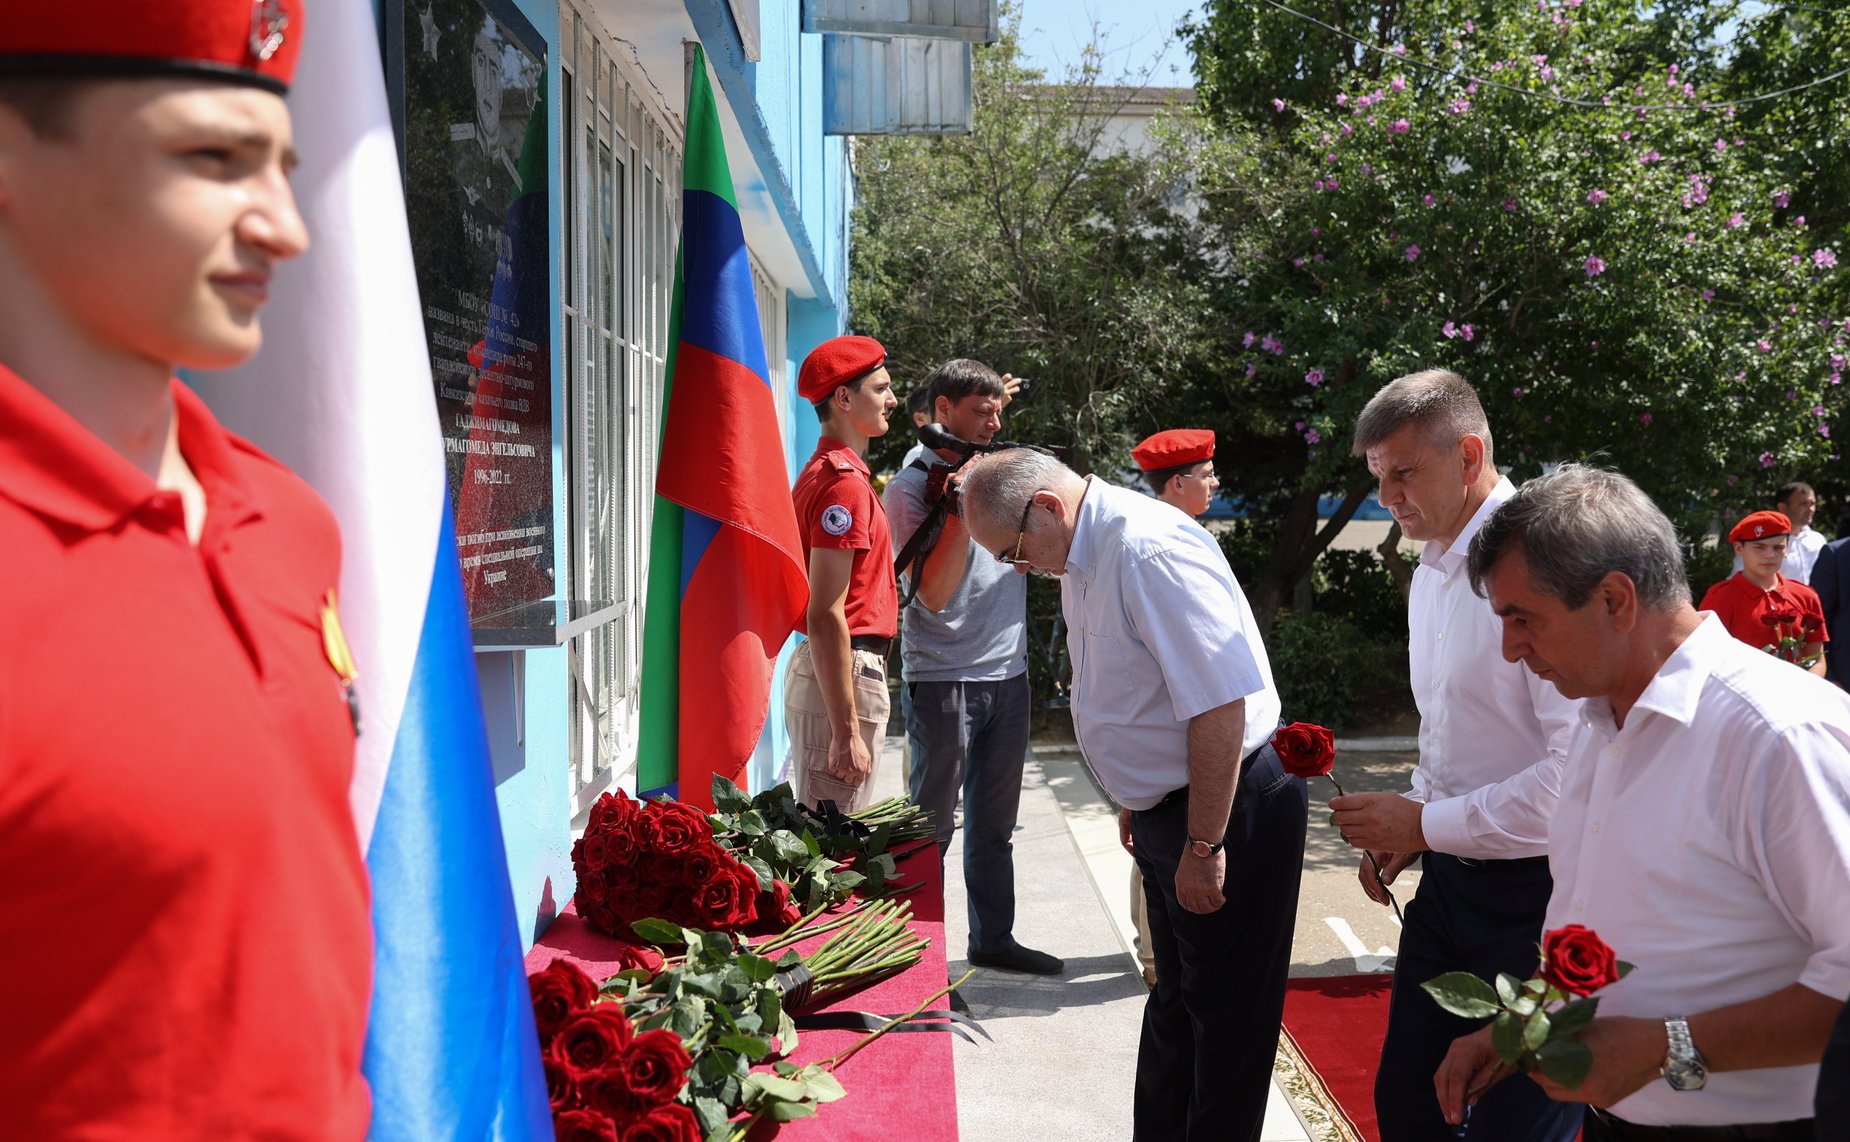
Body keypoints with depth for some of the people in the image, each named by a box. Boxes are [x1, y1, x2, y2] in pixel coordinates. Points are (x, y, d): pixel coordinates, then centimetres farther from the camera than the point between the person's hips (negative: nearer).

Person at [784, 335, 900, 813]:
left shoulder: (826, 471, 16)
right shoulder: (844, 483, -16)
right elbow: (825, 616, -22)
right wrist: (847, 732, -23)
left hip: (820, 670, 10)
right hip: (845, 678, -10)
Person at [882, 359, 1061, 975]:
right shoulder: (910, 486, -8)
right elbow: (935, 593, -15)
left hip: (1008, 673, 6)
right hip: (943, 680, -6)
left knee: (995, 824, 15)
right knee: (931, 828, 1)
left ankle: (993, 938, 26)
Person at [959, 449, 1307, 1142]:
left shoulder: (1151, 552, -25)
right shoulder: (1081, 562, 6)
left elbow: (1219, 703, -28)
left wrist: (1203, 846, -24)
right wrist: (1135, 801, 23)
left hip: (1229, 811, -10)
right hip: (1165, 810, 10)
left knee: (1225, 1013, 3)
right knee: (1173, 1003, 22)